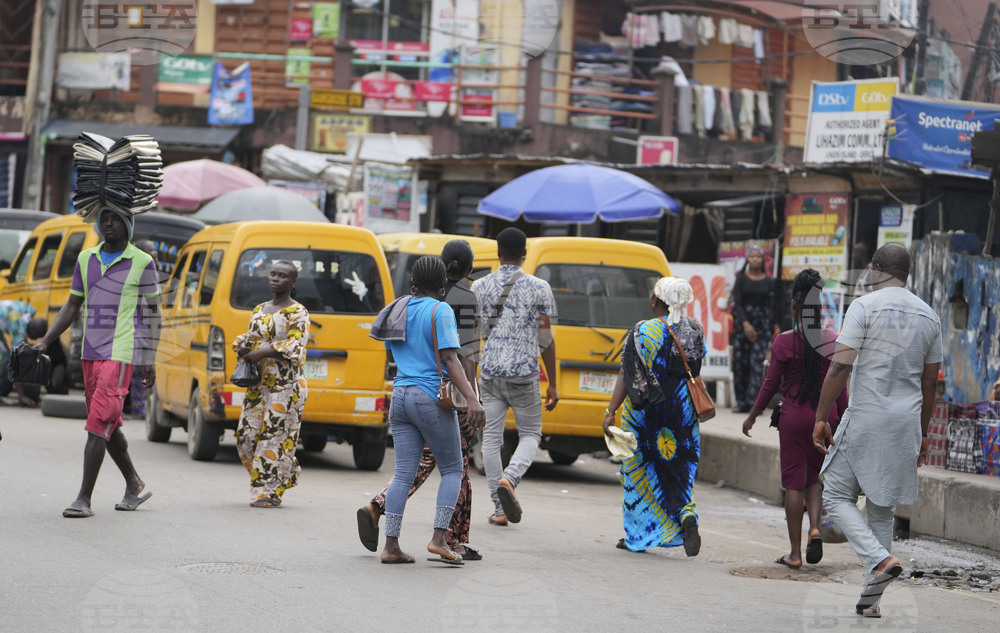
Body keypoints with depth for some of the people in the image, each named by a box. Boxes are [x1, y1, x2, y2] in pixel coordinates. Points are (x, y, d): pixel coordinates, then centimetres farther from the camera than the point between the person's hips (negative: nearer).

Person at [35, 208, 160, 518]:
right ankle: (134, 486, 31)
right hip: (91, 353, 6)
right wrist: (44, 342, 8)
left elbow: (152, 313, 1)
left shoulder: (142, 263, -3)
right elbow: (72, 306, 17)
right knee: (108, 425, 13)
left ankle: (84, 499, -15)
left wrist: (150, 360, -4)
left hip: (120, 353, -6)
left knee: (98, 425, -14)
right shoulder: (86, 259, 11)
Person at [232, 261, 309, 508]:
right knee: (246, 434, 4)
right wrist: (242, 346, 1)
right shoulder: (260, 310, 17)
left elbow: (295, 345, -15)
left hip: (286, 383, -7)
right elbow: (249, 337, 26)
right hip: (258, 382, 7)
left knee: (275, 434, -9)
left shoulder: (297, 312, -4)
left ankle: (270, 491, -4)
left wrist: (262, 353, -21)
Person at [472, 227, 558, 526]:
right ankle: (509, 479, -17)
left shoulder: (480, 287, 4)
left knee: (491, 437, 7)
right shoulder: (539, 288, -3)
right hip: (524, 373, -2)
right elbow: (545, 339, -3)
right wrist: (552, 385, 3)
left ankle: (500, 509, 5)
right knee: (530, 434, 11)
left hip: (489, 371, 2)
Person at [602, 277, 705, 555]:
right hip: (683, 409, 3)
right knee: (679, 469, 10)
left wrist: (610, 412, -16)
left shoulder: (642, 331, -11)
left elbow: (626, 377, -16)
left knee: (640, 469, 8)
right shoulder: (695, 331, 2)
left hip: (644, 411, -3)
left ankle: (637, 536, 12)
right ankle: (687, 515, -17)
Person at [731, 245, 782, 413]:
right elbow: (737, 303, -3)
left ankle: (753, 402, -18)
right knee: (740, 363, -1)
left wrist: (776, 327, -3)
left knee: (757, 362, -12)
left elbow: (775, 305, 6)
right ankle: (741, 402, 7)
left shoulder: (770, 282, 7)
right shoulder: (741, 279, 5)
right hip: (743, 323, 1)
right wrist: (745, 324, -15)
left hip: (762, 324, -1)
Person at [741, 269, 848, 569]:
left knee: (794, 482, 3)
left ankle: (795, 552, 4)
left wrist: (752, 416, 9)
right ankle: (815, 527, -6)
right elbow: (840, 389, 2)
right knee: (815, 476, 19)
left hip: (794, 415, -3)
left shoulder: (785, 342, -9)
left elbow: (771, 384, -4)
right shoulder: (833, 341, -1)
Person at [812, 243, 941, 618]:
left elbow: (840, 366, -13)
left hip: (865, 418, -5)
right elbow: (929, 383, 14)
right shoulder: (928, 316, 10)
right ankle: (870, 599, 10)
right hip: (907, 421, 5)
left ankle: (880, 560, -16)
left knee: (837, 495, 5)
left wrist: (821, 419, -8)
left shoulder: (865, 306, -6)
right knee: (883, 508, 12)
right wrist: (922, 436, 22)